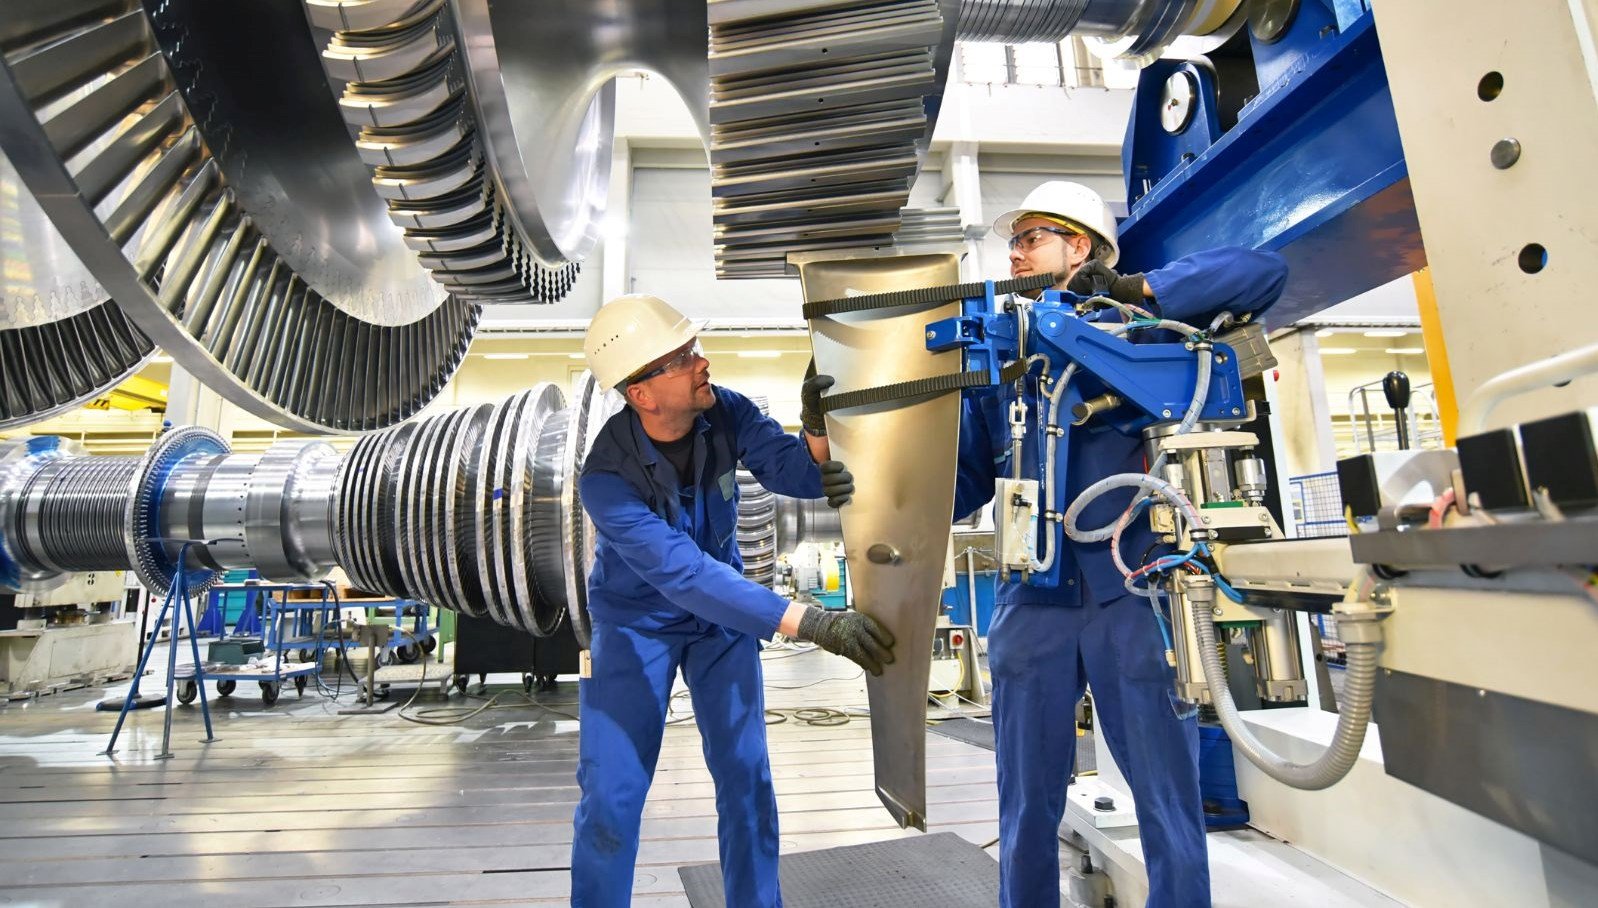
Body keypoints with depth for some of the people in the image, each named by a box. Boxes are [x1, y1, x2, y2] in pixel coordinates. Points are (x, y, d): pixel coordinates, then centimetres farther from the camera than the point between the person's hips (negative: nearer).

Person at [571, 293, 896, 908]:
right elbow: (686, 575, -40)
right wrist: (812, 624, -46)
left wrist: (816, 425, -44)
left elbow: (799, 475, -22)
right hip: (635, 621, -3)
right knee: (611, 795, -1)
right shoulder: (606, 478, -31)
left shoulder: (726, 412, -18)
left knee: (747, 777, 3)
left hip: (723, 612, 3)